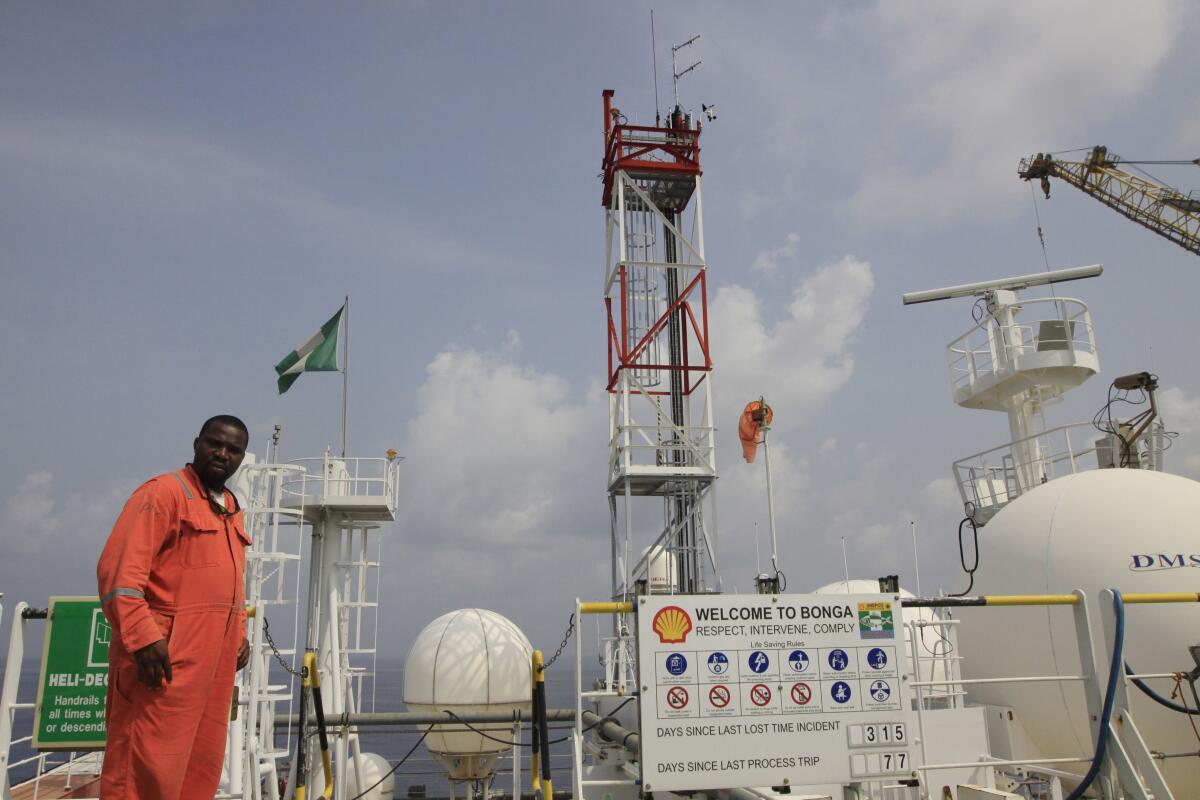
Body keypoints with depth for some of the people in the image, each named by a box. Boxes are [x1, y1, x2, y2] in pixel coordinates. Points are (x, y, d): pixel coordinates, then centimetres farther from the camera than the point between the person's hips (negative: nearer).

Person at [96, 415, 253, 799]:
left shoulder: (231, 509, 19)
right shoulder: (164, 492, -6)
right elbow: (119, 569, -15)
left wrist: (239, 634, 15)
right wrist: (143, 637, -23)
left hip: (215, 661, 8)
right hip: (165, 658, -8)